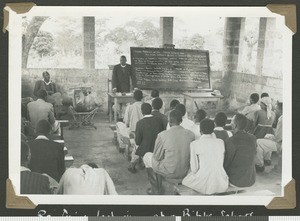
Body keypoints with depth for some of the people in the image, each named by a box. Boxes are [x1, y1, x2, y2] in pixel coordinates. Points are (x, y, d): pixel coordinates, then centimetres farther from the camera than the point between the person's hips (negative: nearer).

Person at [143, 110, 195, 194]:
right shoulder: (191, 134, -9)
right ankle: (159, 188, 45)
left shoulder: (162, 135, -21)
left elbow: (157, 157, -10)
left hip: (169, 172, -5)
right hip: (185, 172, 5)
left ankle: (155, 189, 36)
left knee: (147, 156, 25)